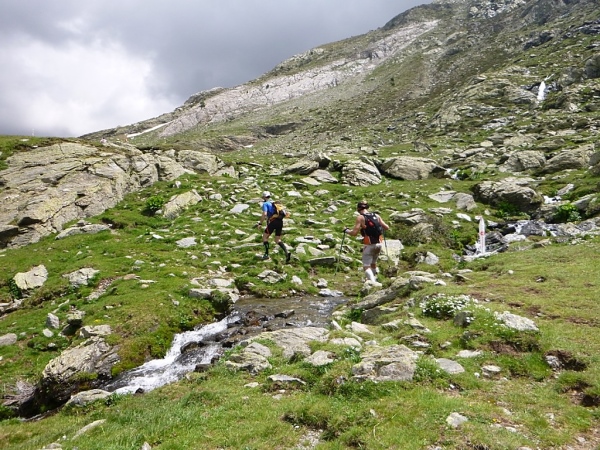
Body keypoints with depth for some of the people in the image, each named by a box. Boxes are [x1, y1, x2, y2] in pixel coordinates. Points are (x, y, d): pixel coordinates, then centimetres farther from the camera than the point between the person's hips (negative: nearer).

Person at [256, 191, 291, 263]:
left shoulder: (265, 204, 4)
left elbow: (264, 214, -12)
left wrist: (260, 223, -5)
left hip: (273, 222, -6)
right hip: (280, 222, 7)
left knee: (265, 237, 11)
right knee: (278, 240, 11)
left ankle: (266, 254, 5)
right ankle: (287, 253, -10)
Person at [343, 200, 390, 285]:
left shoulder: (360, 217, -8)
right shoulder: (376, 216, 6)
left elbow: (354, 233, -13)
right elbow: (387, 227, 8)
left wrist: (346, 231, 5)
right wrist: (380, 228, 28)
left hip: (369, 245, -6)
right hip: (378, 244, 6)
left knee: (366, 266, -3)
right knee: (373, 263, 24)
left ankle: (372, 281, -22)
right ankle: (373, 280, 37)